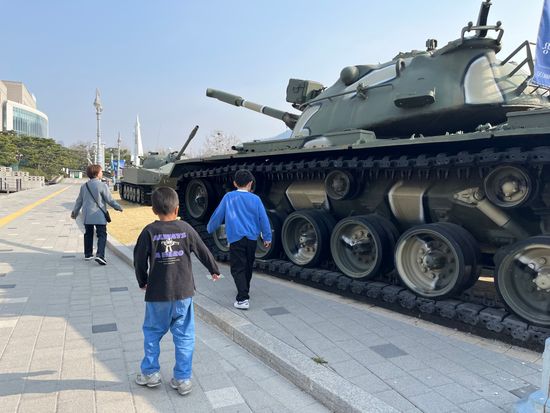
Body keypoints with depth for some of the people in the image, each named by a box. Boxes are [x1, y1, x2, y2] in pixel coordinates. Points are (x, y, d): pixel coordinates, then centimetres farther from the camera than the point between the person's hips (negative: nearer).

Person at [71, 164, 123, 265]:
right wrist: (119, 207, 6)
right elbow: (110, 200, -10)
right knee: (102, 235, -4)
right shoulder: (102, 185, -12)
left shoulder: (84, 186, 6)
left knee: (88, 234, 19)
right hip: (99, 216, -6)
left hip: (87, 215, 6)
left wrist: (75, 212, 28)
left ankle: (88, 254, 28)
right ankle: (100, 255, -18)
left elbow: (79, 201, 15)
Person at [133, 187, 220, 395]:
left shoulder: (149, 231, -7)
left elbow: (139, 260, -3)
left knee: (152, 332, 19)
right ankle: (182, 379, 15)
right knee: (184, 335, 10)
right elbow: (203, 252, 5)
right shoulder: (186, 228, -3)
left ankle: (150, 373, 28)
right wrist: (214, 271, 22)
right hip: (183, 292, 1)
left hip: (157, 293, -1)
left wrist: (143, 282, 14)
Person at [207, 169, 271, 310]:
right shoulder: (255, 199, 1)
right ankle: (244, 290, 38)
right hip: (252, 238, 3)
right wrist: (267, 237, 11)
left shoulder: (228, 197, -1)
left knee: (238, 269, -2)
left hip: (236, 238, -3)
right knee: (248, 267, 21)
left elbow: (218, 215, 6)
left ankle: (243, 299, -14)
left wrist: (210, 229, 22)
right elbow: (263, 219, 2)